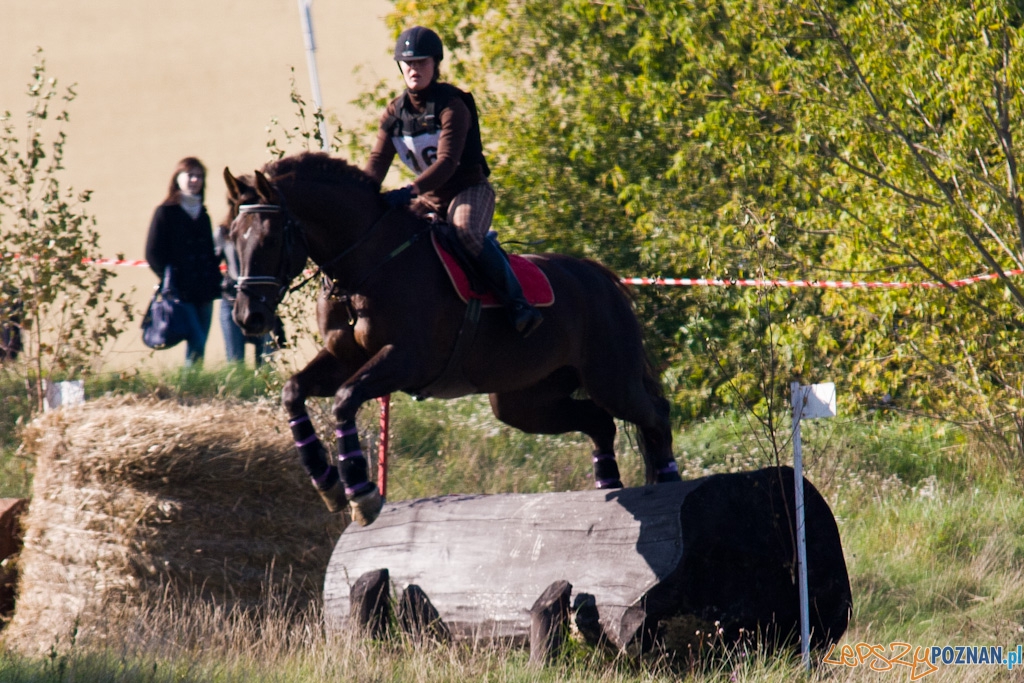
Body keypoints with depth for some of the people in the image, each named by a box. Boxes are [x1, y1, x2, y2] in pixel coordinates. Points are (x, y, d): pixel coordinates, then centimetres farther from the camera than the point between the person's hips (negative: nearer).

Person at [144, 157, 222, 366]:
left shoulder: (202, 215, 16)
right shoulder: (165, 212, -1)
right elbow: (153, 253, -5)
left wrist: (214, 282, 7)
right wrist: (170, 281, -12)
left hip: (204, 293, 6)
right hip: (181, 292, -6)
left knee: (197, 348, 6)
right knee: (196, 343, -17)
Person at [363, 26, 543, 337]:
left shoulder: (452, 107, -18)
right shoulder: (395, 112, 2)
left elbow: (447, 162, -29)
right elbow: (378, 160, -4)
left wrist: (410, 192, -42)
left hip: (469, 189, -7)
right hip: (430, 199, 7)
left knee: (466, 230, -36)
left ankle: (518, 303, -35)